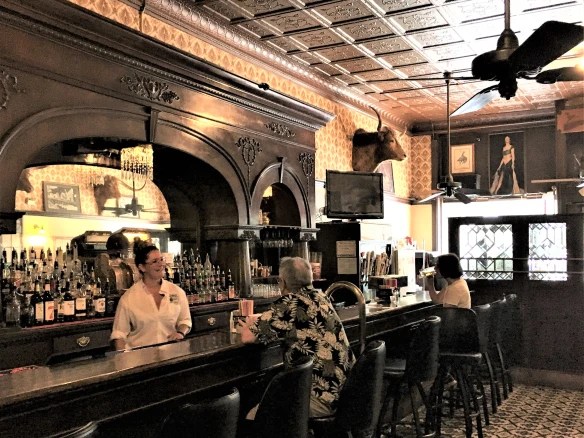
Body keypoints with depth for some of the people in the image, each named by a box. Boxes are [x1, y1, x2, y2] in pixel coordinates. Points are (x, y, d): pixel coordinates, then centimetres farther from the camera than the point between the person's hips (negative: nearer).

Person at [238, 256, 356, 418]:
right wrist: (259, 324, 35)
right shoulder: (320, 297, 10)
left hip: (325, 397, -9)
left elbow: (248, 337, -5)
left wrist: (250, 327, 18)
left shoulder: (290, 303, -14)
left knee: (254, 418, -5)